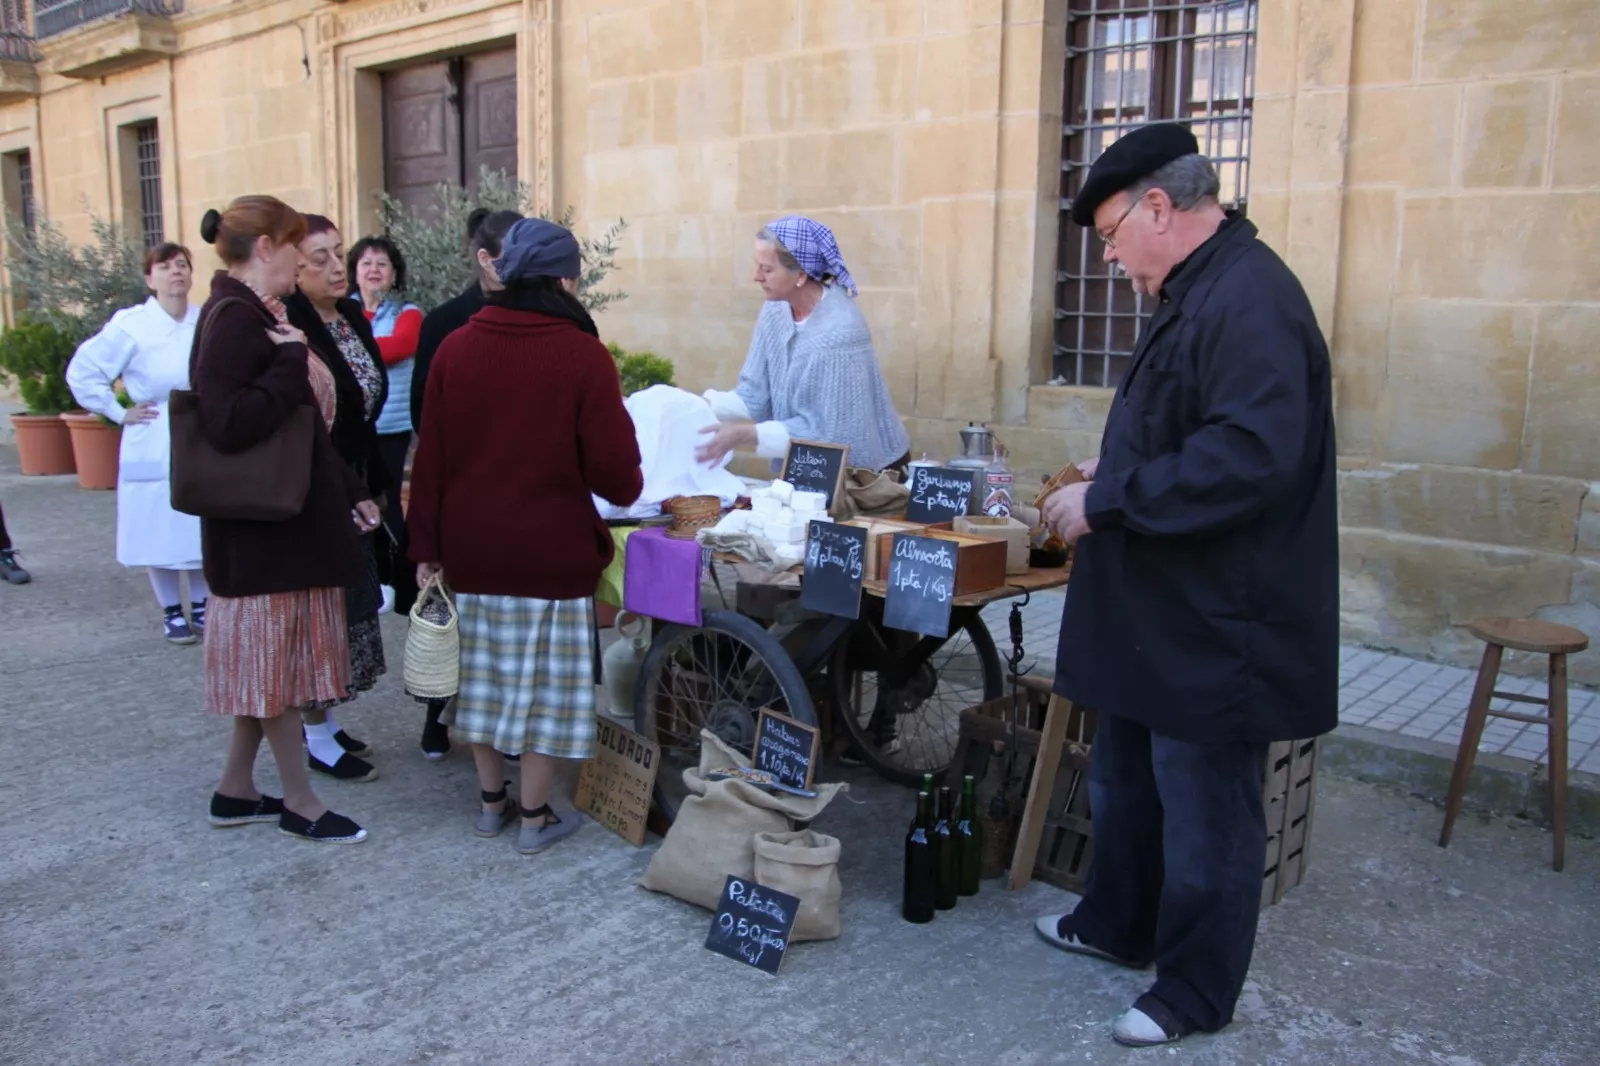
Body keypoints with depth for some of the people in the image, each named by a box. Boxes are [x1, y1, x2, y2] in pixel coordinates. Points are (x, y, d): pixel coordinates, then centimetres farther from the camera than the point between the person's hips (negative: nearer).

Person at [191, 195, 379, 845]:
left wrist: (350, 494, 16)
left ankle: (236, 791, 27)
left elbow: (304, 427, 18)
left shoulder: (260, 316, 14)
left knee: (270, 656, 16)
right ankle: (299, 803, 15)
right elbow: (227, 424, -28)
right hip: (263, 526, -10)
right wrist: (292, 363, -22)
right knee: (276, 656, 2)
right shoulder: (232, 320, -17)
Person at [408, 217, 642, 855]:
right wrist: (630, 488, 11)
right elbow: (612, 469, -12)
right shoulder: (584, 356, -12)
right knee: (545, 681, 7)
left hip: (470, 547, 5)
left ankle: (491, 801, 29)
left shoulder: (456, 348, 1)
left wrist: (427, 547, 9)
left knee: (484, 673, 16)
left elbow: (430, 458, 2)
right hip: (552, 551, -4)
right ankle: (535, 817, 18)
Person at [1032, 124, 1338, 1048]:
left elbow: (1250, 456, -31)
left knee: (1204, 810, 6)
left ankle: (1196, 994, 23)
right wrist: (1117, 470, 11)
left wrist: (1108, 503, -25)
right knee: (1127, 784, 23)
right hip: (1160, 612, 11)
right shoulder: (1198, 291, 12)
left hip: (1214, 623, -11)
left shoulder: (1249, 298, -22)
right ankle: (1119, 924, 42)